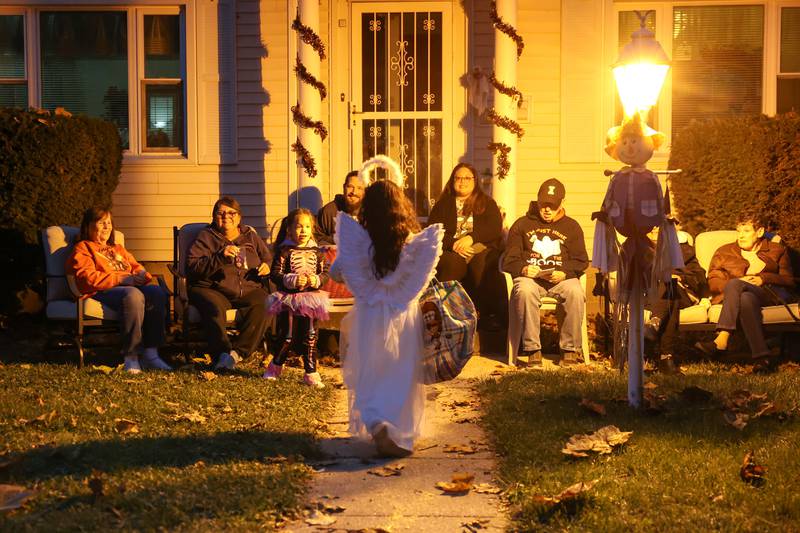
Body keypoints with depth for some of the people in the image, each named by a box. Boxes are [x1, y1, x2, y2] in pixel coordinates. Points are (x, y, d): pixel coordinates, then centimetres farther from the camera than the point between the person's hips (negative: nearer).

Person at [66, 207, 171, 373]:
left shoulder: (118, 249, 36)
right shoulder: (82, 249, 13)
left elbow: (136, 266, 28)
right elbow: (88, 278, -4)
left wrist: (142, 275, 1)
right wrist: (121, 279, -14)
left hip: (131, 286, 6)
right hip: (103, 291, -6)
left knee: (157, 292, -27)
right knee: (133, 295, -39)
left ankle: (150, 354, -29)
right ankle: (131, 356, -36)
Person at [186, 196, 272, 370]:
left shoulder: (251, 236, 22)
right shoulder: (206, 237, 11)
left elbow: (268, 258, 33)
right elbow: (192, 266, -4)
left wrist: (266, 266, 7)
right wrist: (220, 257, -16)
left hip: (249, 290, 3)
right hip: (213, 290, -2)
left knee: (263, 305, -31)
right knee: (214, 307, -38)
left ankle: (238, 352, -33)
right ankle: (222, 353, -36)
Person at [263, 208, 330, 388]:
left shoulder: (316, 252, 4)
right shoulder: (285, 251, -7)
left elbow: (325, 272, 7)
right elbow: (275, 274, -10)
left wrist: (317, 280, -13)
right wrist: (293, 280, -21)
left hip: (311, 299, 3)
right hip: (290, 298, -3)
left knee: (310, 336, 6)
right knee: (289, 336, 3)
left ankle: (311, 373, 15)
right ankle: (275, 365, 26)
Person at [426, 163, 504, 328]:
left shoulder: (487, 203, 21)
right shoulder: (443, 204, 21)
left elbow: (495, 229, 4)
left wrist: (471, 238, -12)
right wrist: (453, 244, -12)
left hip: (481, 248, 0)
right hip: (450, 252, 0)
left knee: (481, 264, -36)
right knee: (452, 263, -37)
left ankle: (486, 315, -36)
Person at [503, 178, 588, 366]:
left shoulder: (572, 226, 20)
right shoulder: (522, 224, 18)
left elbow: (581, 261, 11)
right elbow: (509, 259, 11)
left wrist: (564, 273, -10)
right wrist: (523, 269, -12)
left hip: (562, 278, 1)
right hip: (530, 277, -1)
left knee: (576, 293, -34)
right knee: (524, 291, -37)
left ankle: (570, 349, -21)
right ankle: (532, 349, -29)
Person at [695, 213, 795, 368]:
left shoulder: (777, 250, 24)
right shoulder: (724, 252, 25)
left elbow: (789, 281, 14)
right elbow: (713, 282, 11)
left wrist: (763, 278, -4)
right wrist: (737, 283, -9)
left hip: (771, 294, -1)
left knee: (734, 284, -35)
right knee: (746, 299, -39)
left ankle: (721, 342, -48)